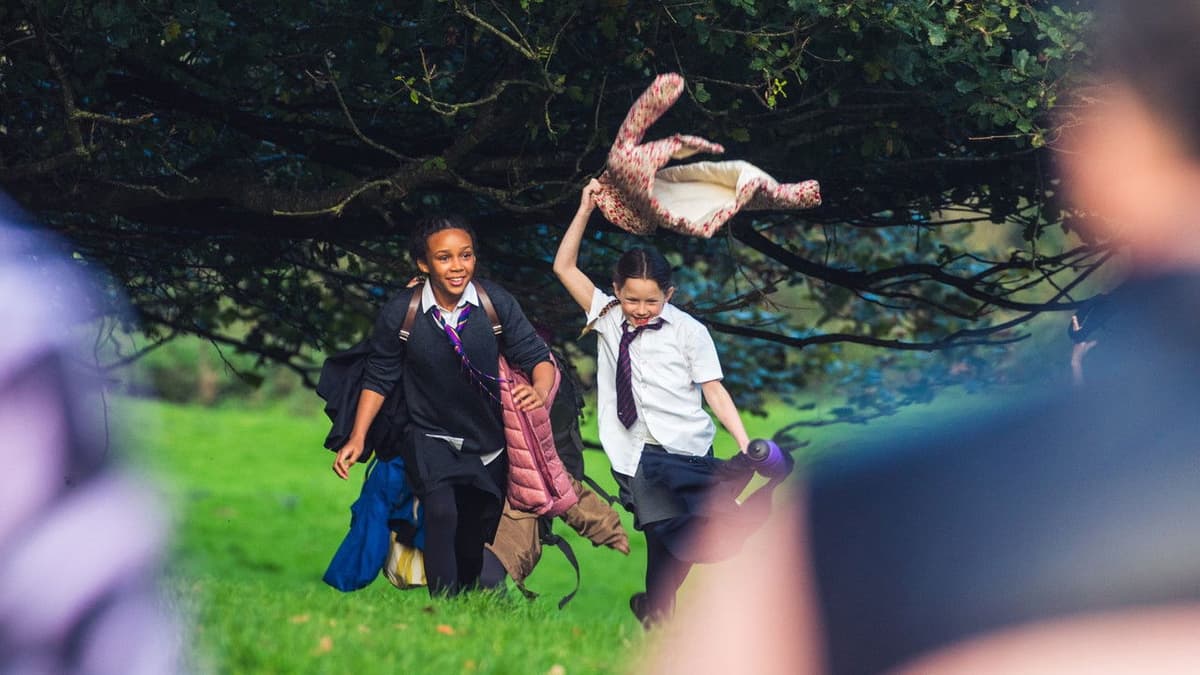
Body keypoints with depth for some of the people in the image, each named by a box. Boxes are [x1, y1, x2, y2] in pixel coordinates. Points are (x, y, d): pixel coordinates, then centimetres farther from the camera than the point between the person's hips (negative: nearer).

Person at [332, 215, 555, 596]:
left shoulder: (497, 304, -13)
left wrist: (540, 391, -31)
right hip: (430, 439, -2)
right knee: (442, 512, -27)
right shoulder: (399, 314, -14)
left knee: (476, 543, 14)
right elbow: (379, 379, -1)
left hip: (489, 442, 2)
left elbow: (537, 357, -8)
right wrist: (357, 438, -8)